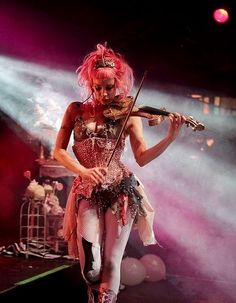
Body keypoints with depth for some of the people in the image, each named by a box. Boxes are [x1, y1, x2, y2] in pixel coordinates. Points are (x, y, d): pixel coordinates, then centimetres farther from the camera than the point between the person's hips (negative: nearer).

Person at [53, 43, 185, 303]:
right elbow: (59, 150, 4)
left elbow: (142, 158, -3)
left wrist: (170, 137, -18)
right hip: (88, 193, 1)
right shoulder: (76, 110, 9)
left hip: (121, 191, 0)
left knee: (111, 263, -2)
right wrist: (84, 171, -13)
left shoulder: (128, 114, 5)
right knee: (90, 266, -10)